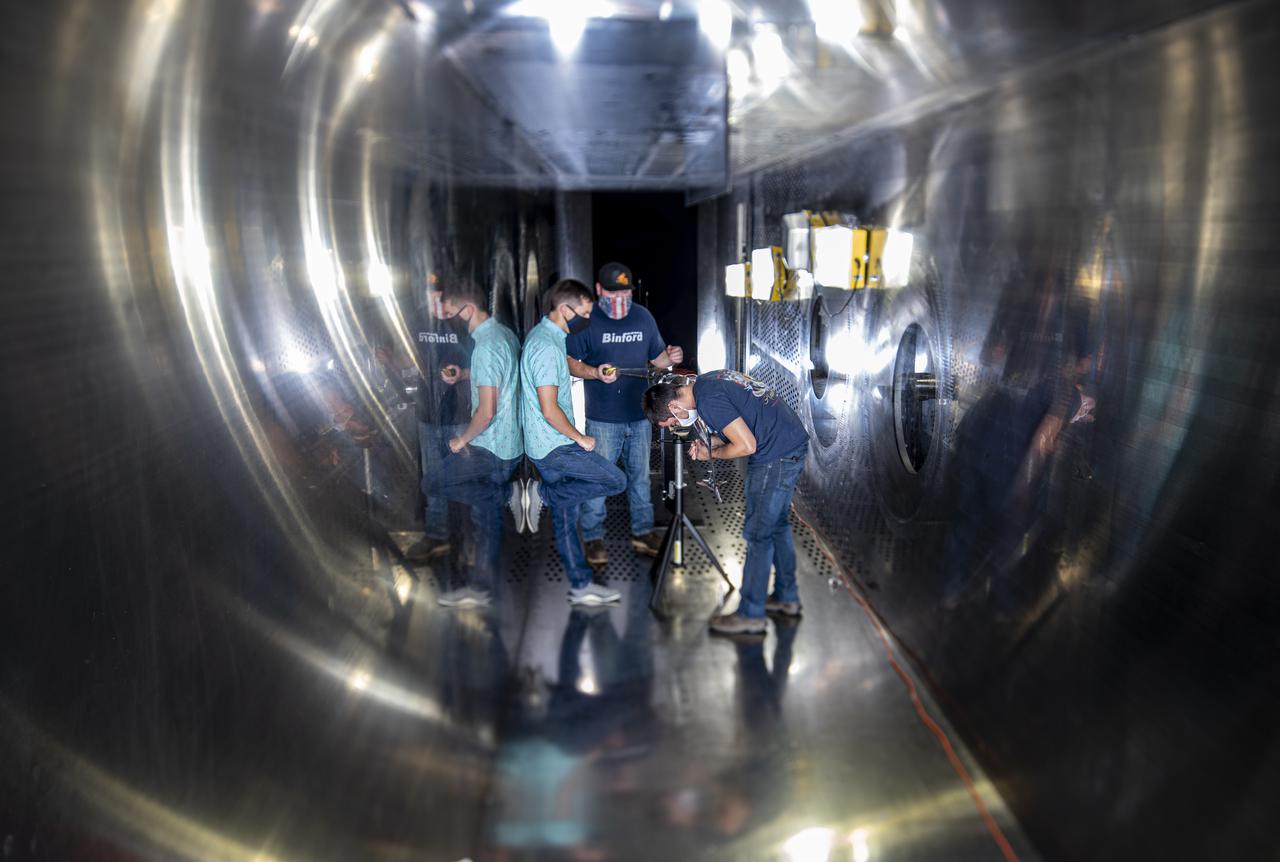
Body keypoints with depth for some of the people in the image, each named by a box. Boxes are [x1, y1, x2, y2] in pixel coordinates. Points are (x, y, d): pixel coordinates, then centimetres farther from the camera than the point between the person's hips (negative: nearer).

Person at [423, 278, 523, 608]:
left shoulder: (486, 347, -22)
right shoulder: (506, 334, 8)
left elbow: (486, 411, -24)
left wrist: (462, 440, -10)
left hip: (489, 448, -9)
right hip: (509, 444, 9)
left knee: (433, 482, 2)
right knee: (486, 515, 13)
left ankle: (508, 495, 0)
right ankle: (480, 588, 19)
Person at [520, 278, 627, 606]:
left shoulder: (542, 336, 12)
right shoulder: (547, 347, -21)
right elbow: (549, 409, -24)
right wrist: (580, 438, -12)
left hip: (548, 445, 10)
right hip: (554, 446, -10)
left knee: (566, 515, 12)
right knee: (616, 480, -3)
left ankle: (581, 586, 19)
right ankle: (546, 496, 1)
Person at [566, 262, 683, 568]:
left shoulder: (643, 317, 6)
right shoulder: (587, 321, -7)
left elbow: (656, 358, 13)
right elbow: (570, 362, -7)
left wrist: (670, 358, -10)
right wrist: (595, 373, -25)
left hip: (640, 415, 4)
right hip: (602, 419, -4)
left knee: (640, 475, 15)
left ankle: (642, 531, 28)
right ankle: (593, 537, 15)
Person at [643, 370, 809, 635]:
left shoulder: (709, 400, -20)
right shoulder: (706, 382, 10)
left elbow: (747, 445, -21)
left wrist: (711, 454, -4)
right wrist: (710, 444, 6)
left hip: (776, 456, -10)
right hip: (793, 442, 10)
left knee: (758, 534, -2)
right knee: (777, 525, 21)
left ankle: (750, 615, 6)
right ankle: (786, 598, 33)